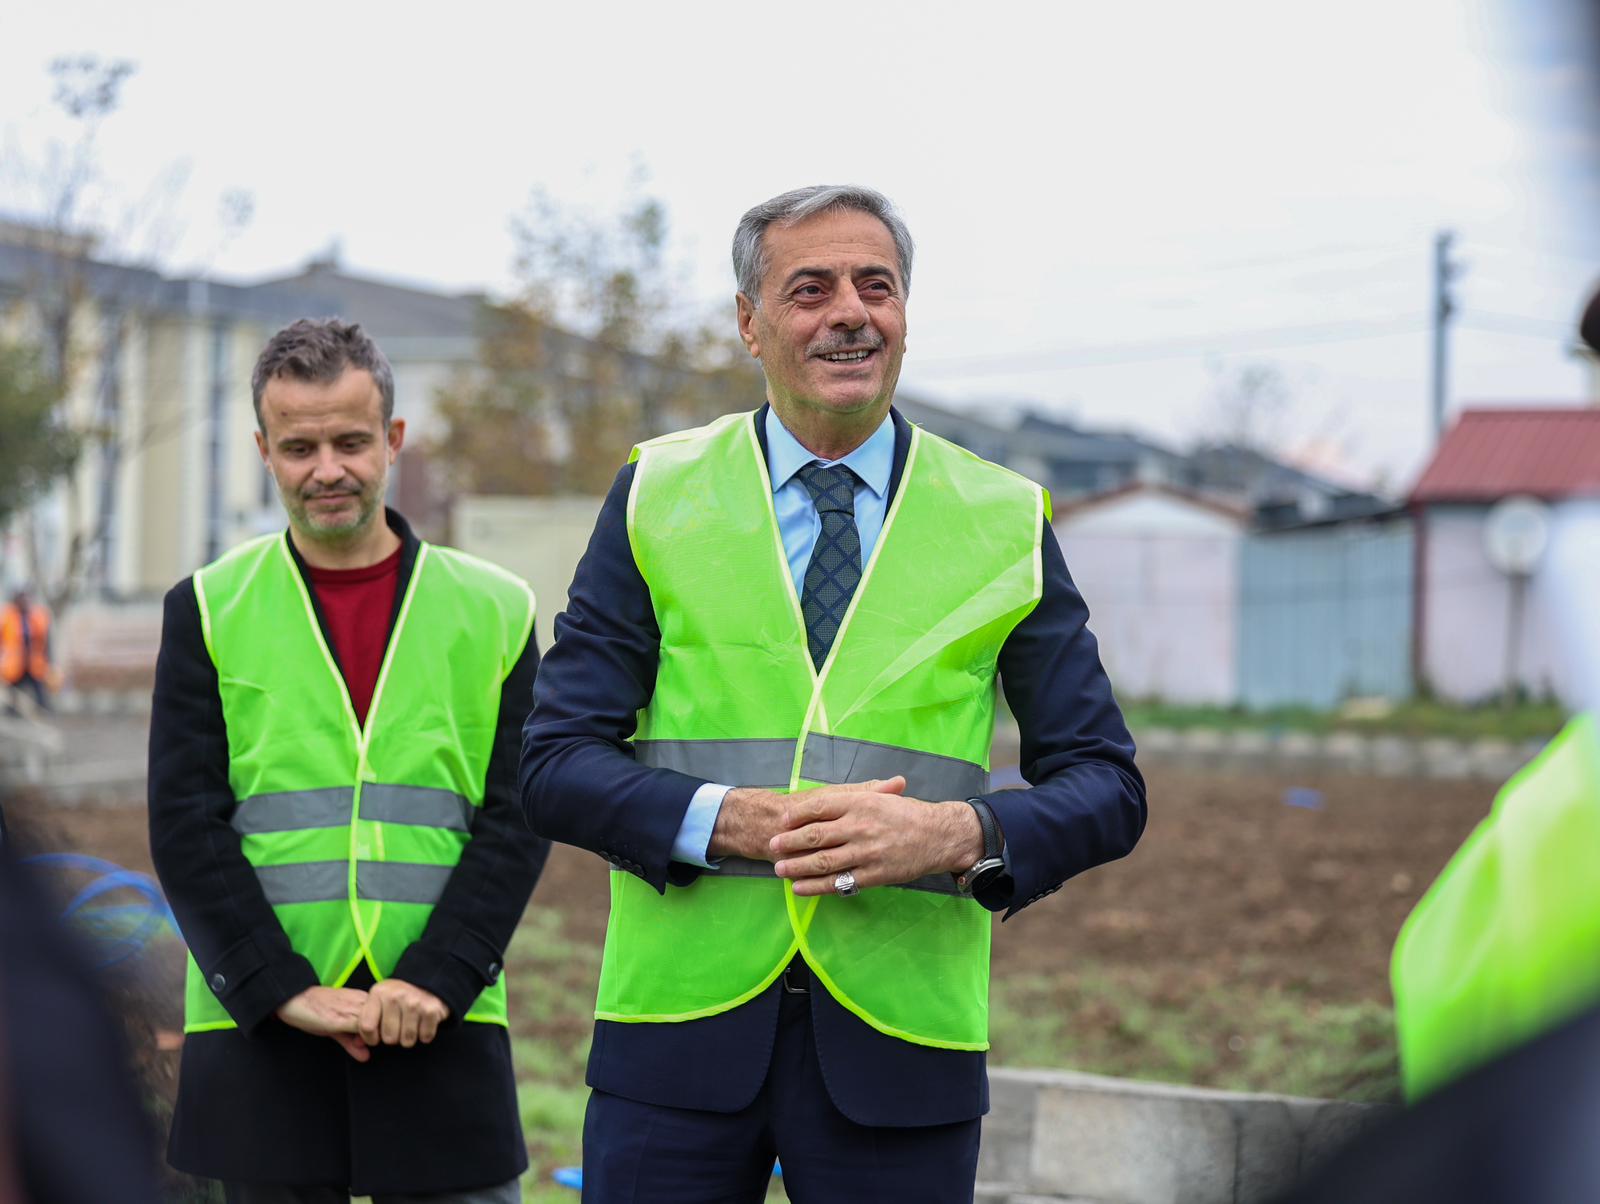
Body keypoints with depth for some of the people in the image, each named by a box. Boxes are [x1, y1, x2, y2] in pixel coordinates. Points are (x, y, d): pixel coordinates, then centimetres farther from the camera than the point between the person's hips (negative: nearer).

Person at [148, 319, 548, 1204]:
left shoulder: (495, 612, 7)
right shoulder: (209, 611, 7)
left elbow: (517, 822, 2)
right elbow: (184, 828, 0)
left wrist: (433, 981, -11)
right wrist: (285, 991, -11)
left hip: (442, 1029, 0)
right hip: (259, 1032, 0)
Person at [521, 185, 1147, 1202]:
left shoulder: (1006, 524, 7)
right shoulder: (657, 497, 6)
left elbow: (1107, 786, 6)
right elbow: (556, 763, 2)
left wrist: (960, 833, -13)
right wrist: (735, 821, -14)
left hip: (899, 1042, 0)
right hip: (681, 1031, 0)